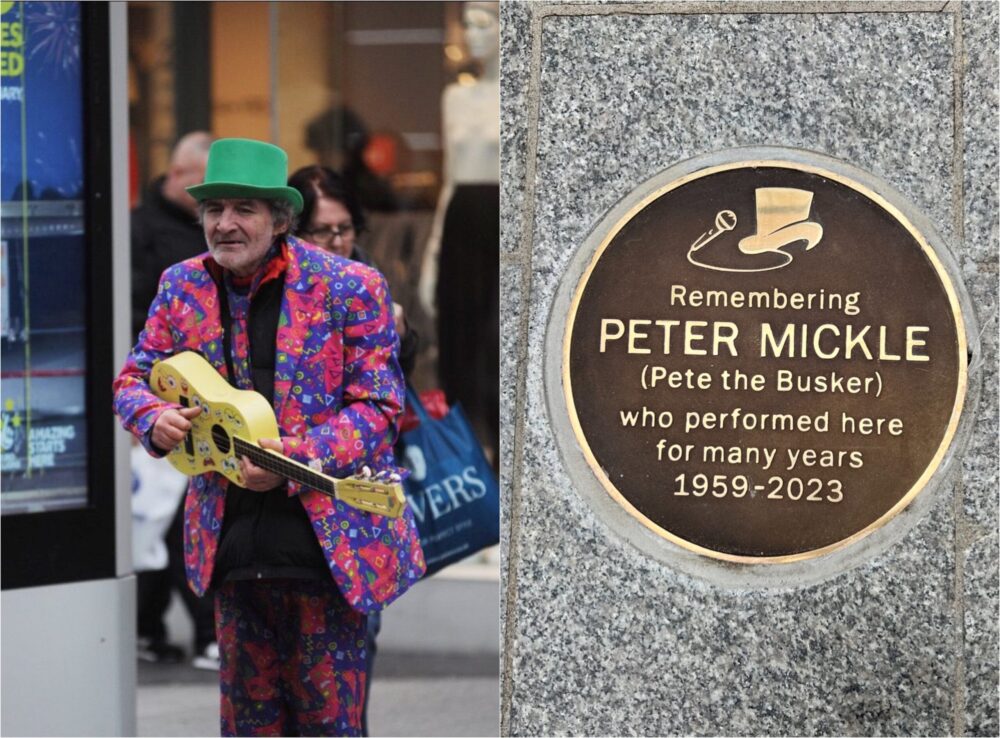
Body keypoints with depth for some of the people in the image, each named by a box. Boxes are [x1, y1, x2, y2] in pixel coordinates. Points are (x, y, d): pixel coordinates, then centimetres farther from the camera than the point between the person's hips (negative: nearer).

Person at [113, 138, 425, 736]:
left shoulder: (351, 288, -9)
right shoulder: (182, 287, 5)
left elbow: (379, 405, -9)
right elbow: (134, 378, 13)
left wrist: (297, 457, -23)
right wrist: (155, 418, -12)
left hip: (329, 536, -4)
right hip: (233, 540, 4)